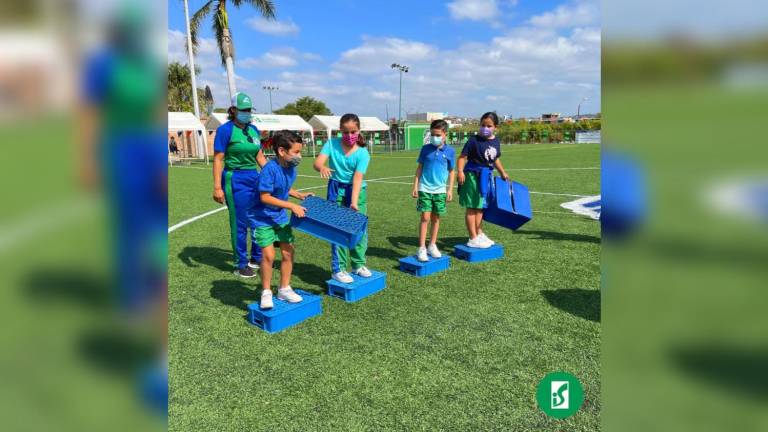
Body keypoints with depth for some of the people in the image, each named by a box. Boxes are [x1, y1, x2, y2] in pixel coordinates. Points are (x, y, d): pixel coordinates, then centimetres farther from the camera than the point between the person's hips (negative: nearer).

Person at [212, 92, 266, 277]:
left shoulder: (253, 130, 9)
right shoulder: (225, 130, -8)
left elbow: (260, 157, 16)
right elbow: (218, 159, -11)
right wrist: (217, 187, -16)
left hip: (255, 178, 6)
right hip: (235, 180, -6)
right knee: (239, 224, 2)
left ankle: (257, 258, 28)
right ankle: (241, 265, 16)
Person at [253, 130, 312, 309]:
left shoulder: (291, 168, -2)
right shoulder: (270, 169, -24)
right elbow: (265, 197, -26)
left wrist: (300, 195, 2)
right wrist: (292, 206, -26)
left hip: (281, 217, 7)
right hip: (263, 219, -7)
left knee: (288, 253, 4)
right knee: (268, 255, -12)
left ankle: (284, 289, 22)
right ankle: (266, 292, 9)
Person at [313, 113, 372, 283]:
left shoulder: (362, 153, -11)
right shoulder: (332, 144, -6)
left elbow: (357, 178, -21)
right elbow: (317, 162, -18)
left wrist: (354, 202, -31)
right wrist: (322, 167, -43)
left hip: (357, 190, 1)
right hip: (336, 190, -1)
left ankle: (359, 264, 25)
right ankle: (338, 269, 8)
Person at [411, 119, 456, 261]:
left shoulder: (450, 151, 0)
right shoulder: (426, 148, 0)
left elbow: (451, 171, 7)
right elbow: (420, 167, 5)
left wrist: (450, 189, 4)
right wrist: (415, 186, 2)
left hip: (440, 190, 1)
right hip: (425, 189, -1)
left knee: (436, 218, 11)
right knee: (425, 218, -5)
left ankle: (432, 245, 24)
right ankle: (421, 248, 1)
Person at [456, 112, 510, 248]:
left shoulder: (496, 141, 6)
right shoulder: (474, 140, -14)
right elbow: (462, 157, -17)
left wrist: (502, 172, 26)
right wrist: (460, 171, -30)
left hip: (486, 176, 7)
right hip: (473, 175, -7)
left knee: (480, 207, 18)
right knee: (472, 208, 1)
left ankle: (479, 233, 32)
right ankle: (473, 238, 7)